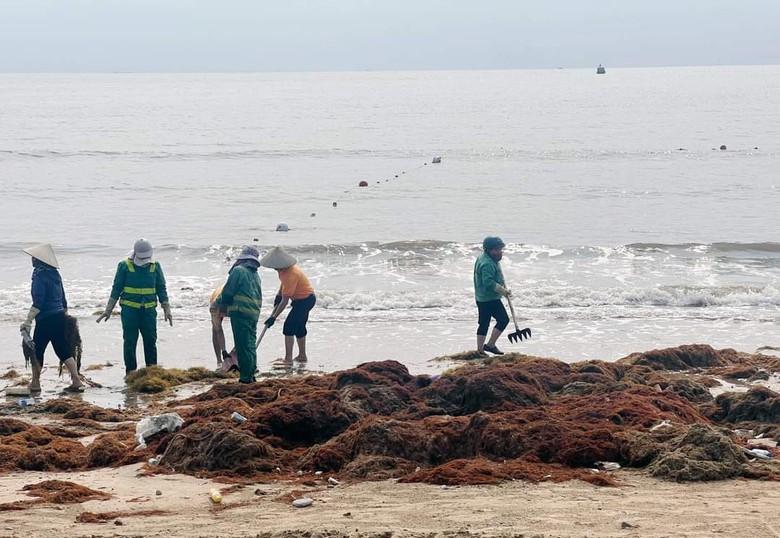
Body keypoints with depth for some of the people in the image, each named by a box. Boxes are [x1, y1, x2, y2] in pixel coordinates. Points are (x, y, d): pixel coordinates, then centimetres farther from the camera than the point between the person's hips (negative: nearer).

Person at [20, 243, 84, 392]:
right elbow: (63, 298, 18)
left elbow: (38, 303, -21)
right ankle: (77, 381, -1)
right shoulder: (55, 274, 11)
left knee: (36, 351, 5)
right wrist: (64, 312, 29)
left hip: (45, 320, -8)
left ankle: (35, 383, 10)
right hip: (59, 317, 8)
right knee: (64, 350, 7)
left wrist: (28, 321, -22)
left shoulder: (40, 276, -14)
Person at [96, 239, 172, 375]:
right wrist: (108, 310, 3)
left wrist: (166, 309, 9)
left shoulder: (155, 266, 6)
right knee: (130, 342, -2)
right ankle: (130, 372, 5)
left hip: (149, 309, 2)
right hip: (129, 309, -2)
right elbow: (116, 288, 3)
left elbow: (161, 289, 13)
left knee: (150, 341, 2)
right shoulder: (124, 266, -2)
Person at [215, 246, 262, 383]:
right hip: (254, 314, 8)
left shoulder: (238, 271, -8)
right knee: (251, 345, 15)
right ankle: (251, 375, 20)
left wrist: (218, 302, 12)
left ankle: (246, 377, -4)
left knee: (243, 346, -5)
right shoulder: (255, 275, 16)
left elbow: (228, 293, -10)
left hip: (240, 313, -8)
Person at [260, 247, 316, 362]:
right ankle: (302, 355, 32)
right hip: (308, 298, 10)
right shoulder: (284, 269, -4)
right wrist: (279, 295, 15)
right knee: (299, 327, 20)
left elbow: (285, 301, -31)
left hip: (305, 300, -10)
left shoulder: (290, 275, -33)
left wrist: (273, 318, -28)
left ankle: (288, 358, -14)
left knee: (289, 326, -13)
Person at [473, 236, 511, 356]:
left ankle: (480, 350, 15)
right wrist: (503, 290, -23)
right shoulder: (487, 264, -22)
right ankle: (490, 345, -1)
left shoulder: (483, 258, 13)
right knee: (503, 320, -3)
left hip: (481, 298, 11)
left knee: (484, 324, 13)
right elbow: (488, 282, -29)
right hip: (490, 299, -11)